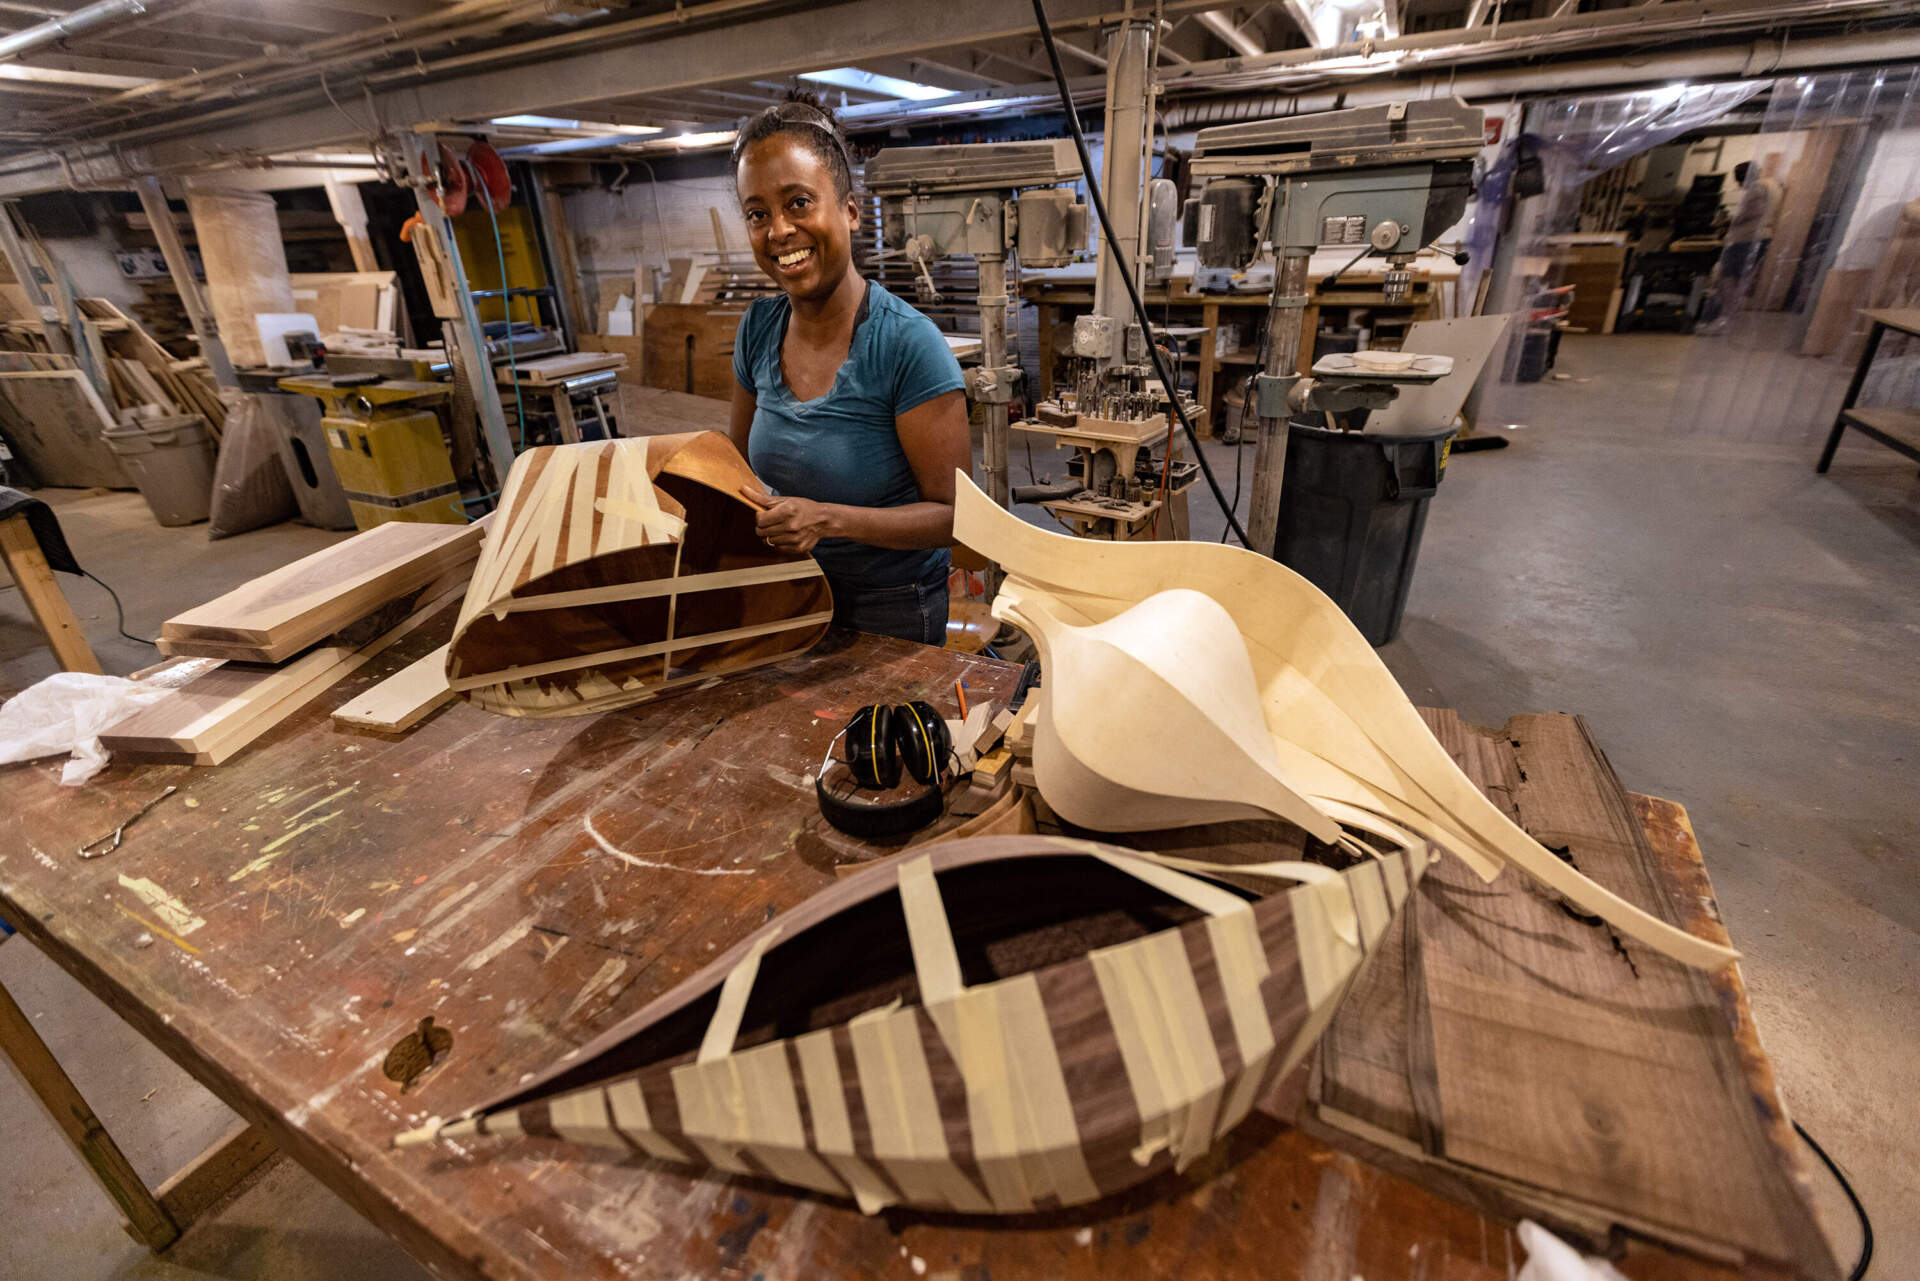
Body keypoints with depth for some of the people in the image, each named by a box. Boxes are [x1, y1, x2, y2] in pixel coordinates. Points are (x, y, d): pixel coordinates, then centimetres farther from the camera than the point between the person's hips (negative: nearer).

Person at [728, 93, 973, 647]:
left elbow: (954, 512, -21)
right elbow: (744, 458, 10)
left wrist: (831, 519, -31)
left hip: (889, 612, -5)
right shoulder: (760, 327, -4)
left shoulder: (907, 344, -22)